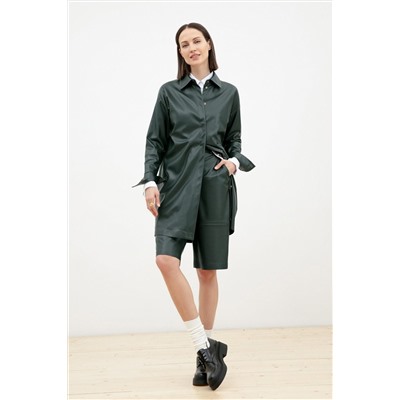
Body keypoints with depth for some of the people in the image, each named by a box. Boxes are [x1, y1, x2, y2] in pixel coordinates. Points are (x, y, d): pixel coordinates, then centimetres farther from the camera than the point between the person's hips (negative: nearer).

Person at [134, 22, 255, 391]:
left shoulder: (229, 93, 12)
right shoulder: (169, 91, 10)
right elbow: (155, 141, 7)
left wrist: (235, 160, -4)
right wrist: (150, 182, -4)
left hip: (215, 185, 1)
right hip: (177, 184, 0)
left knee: (208, 271, 4)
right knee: (166, 260, -19)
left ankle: (205, 351, 18)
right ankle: (208, 346, -7)